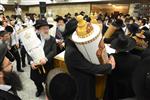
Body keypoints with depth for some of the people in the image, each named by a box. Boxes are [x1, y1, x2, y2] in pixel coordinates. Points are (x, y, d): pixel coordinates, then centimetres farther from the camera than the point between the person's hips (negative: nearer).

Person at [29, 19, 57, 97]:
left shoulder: (52, 39, -4)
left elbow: (53, 51, -12)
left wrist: (46, 59, -27)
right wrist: (31, 61, -19)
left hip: (47, 65, -1)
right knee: (36, 79, 21)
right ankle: (40, 89, 55)